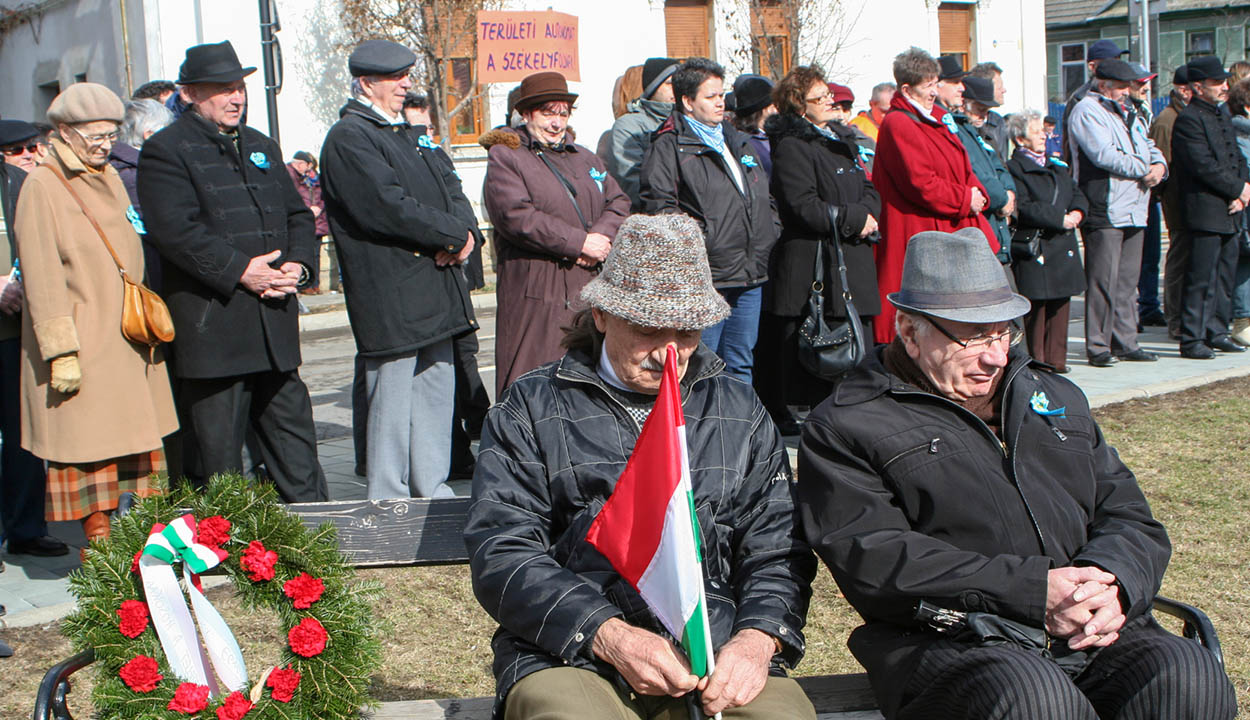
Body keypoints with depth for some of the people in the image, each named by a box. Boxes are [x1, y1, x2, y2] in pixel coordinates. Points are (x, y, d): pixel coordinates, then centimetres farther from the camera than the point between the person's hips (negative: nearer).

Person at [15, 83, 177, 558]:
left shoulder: (110, 180, 14)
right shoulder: (42, 187, -8)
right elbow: (42, 277, -12)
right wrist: (62, 351, -17)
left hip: (127, 340, 7)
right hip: (81, 344, -7)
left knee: (133, 441, 8)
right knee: (89, 447, -2)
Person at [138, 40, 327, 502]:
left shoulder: (261, 147, 19)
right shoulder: (165, 151, -3)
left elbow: (298, 215, 18)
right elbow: (176, 230, -15)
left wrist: (298, 265, -2)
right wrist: (240, 271, -19)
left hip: (275, 325, 6)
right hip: (212, 330, -6)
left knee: (295, 443, 11)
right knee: (219, 461, 1)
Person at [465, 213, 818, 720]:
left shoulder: (740, 412, 20)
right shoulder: (530, 410, 10)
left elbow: (778, 548, 15)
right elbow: (500, 553, 1)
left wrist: (758, 638, -7)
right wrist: (610, 637, -13)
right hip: (571, 655, -2)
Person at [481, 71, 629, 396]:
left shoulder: (585, 158, 23)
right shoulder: (505, 157, 2)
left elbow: (619, 202, 14)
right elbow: (516, 216, -13)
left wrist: (601, 238, -9)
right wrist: (580, 242, -14)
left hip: (591, 290, 6)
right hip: (535, 293, -6)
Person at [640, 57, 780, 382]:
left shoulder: (739, 143, 21)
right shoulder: (668, 146, -3)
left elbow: (766, 200, 27)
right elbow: (660, 206, -12)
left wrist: (769, 238, 14)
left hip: (751, 274, 7)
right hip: (706, 277, -7)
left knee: (741, 364, 14)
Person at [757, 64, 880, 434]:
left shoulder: (842, 139, 19)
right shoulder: (792, 146, -9)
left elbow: (869, 191, 20)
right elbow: (804, 207, -17)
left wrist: (867, 214, -2)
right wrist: (854, 218, -13)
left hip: (852, 261, 8)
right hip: (810, 262, -8)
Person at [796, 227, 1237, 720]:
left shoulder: (1056, 398, 26)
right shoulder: (846, 427, 5)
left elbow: (1130, 515, 21)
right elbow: (875, 558, -9)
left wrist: (1110, 582, -4)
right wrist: (1032, 590, -16)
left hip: (1095, 636, 5)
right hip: (954, 639, -5)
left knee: (1190, 680, -25)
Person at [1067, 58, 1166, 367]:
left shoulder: (1128, 114, 24)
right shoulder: (1086, 111, -5)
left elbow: (1148, 146, 22)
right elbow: (1104, 155, -16)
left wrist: (1159, 165, -2)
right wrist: (1144, 170, -9)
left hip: (1133, 212, 8)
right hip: (1104, 212, -8)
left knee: (1127, 282, 10)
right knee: (1102, 281, -8)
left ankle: (1125, 342, 16)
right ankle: (1098, 347, -3)